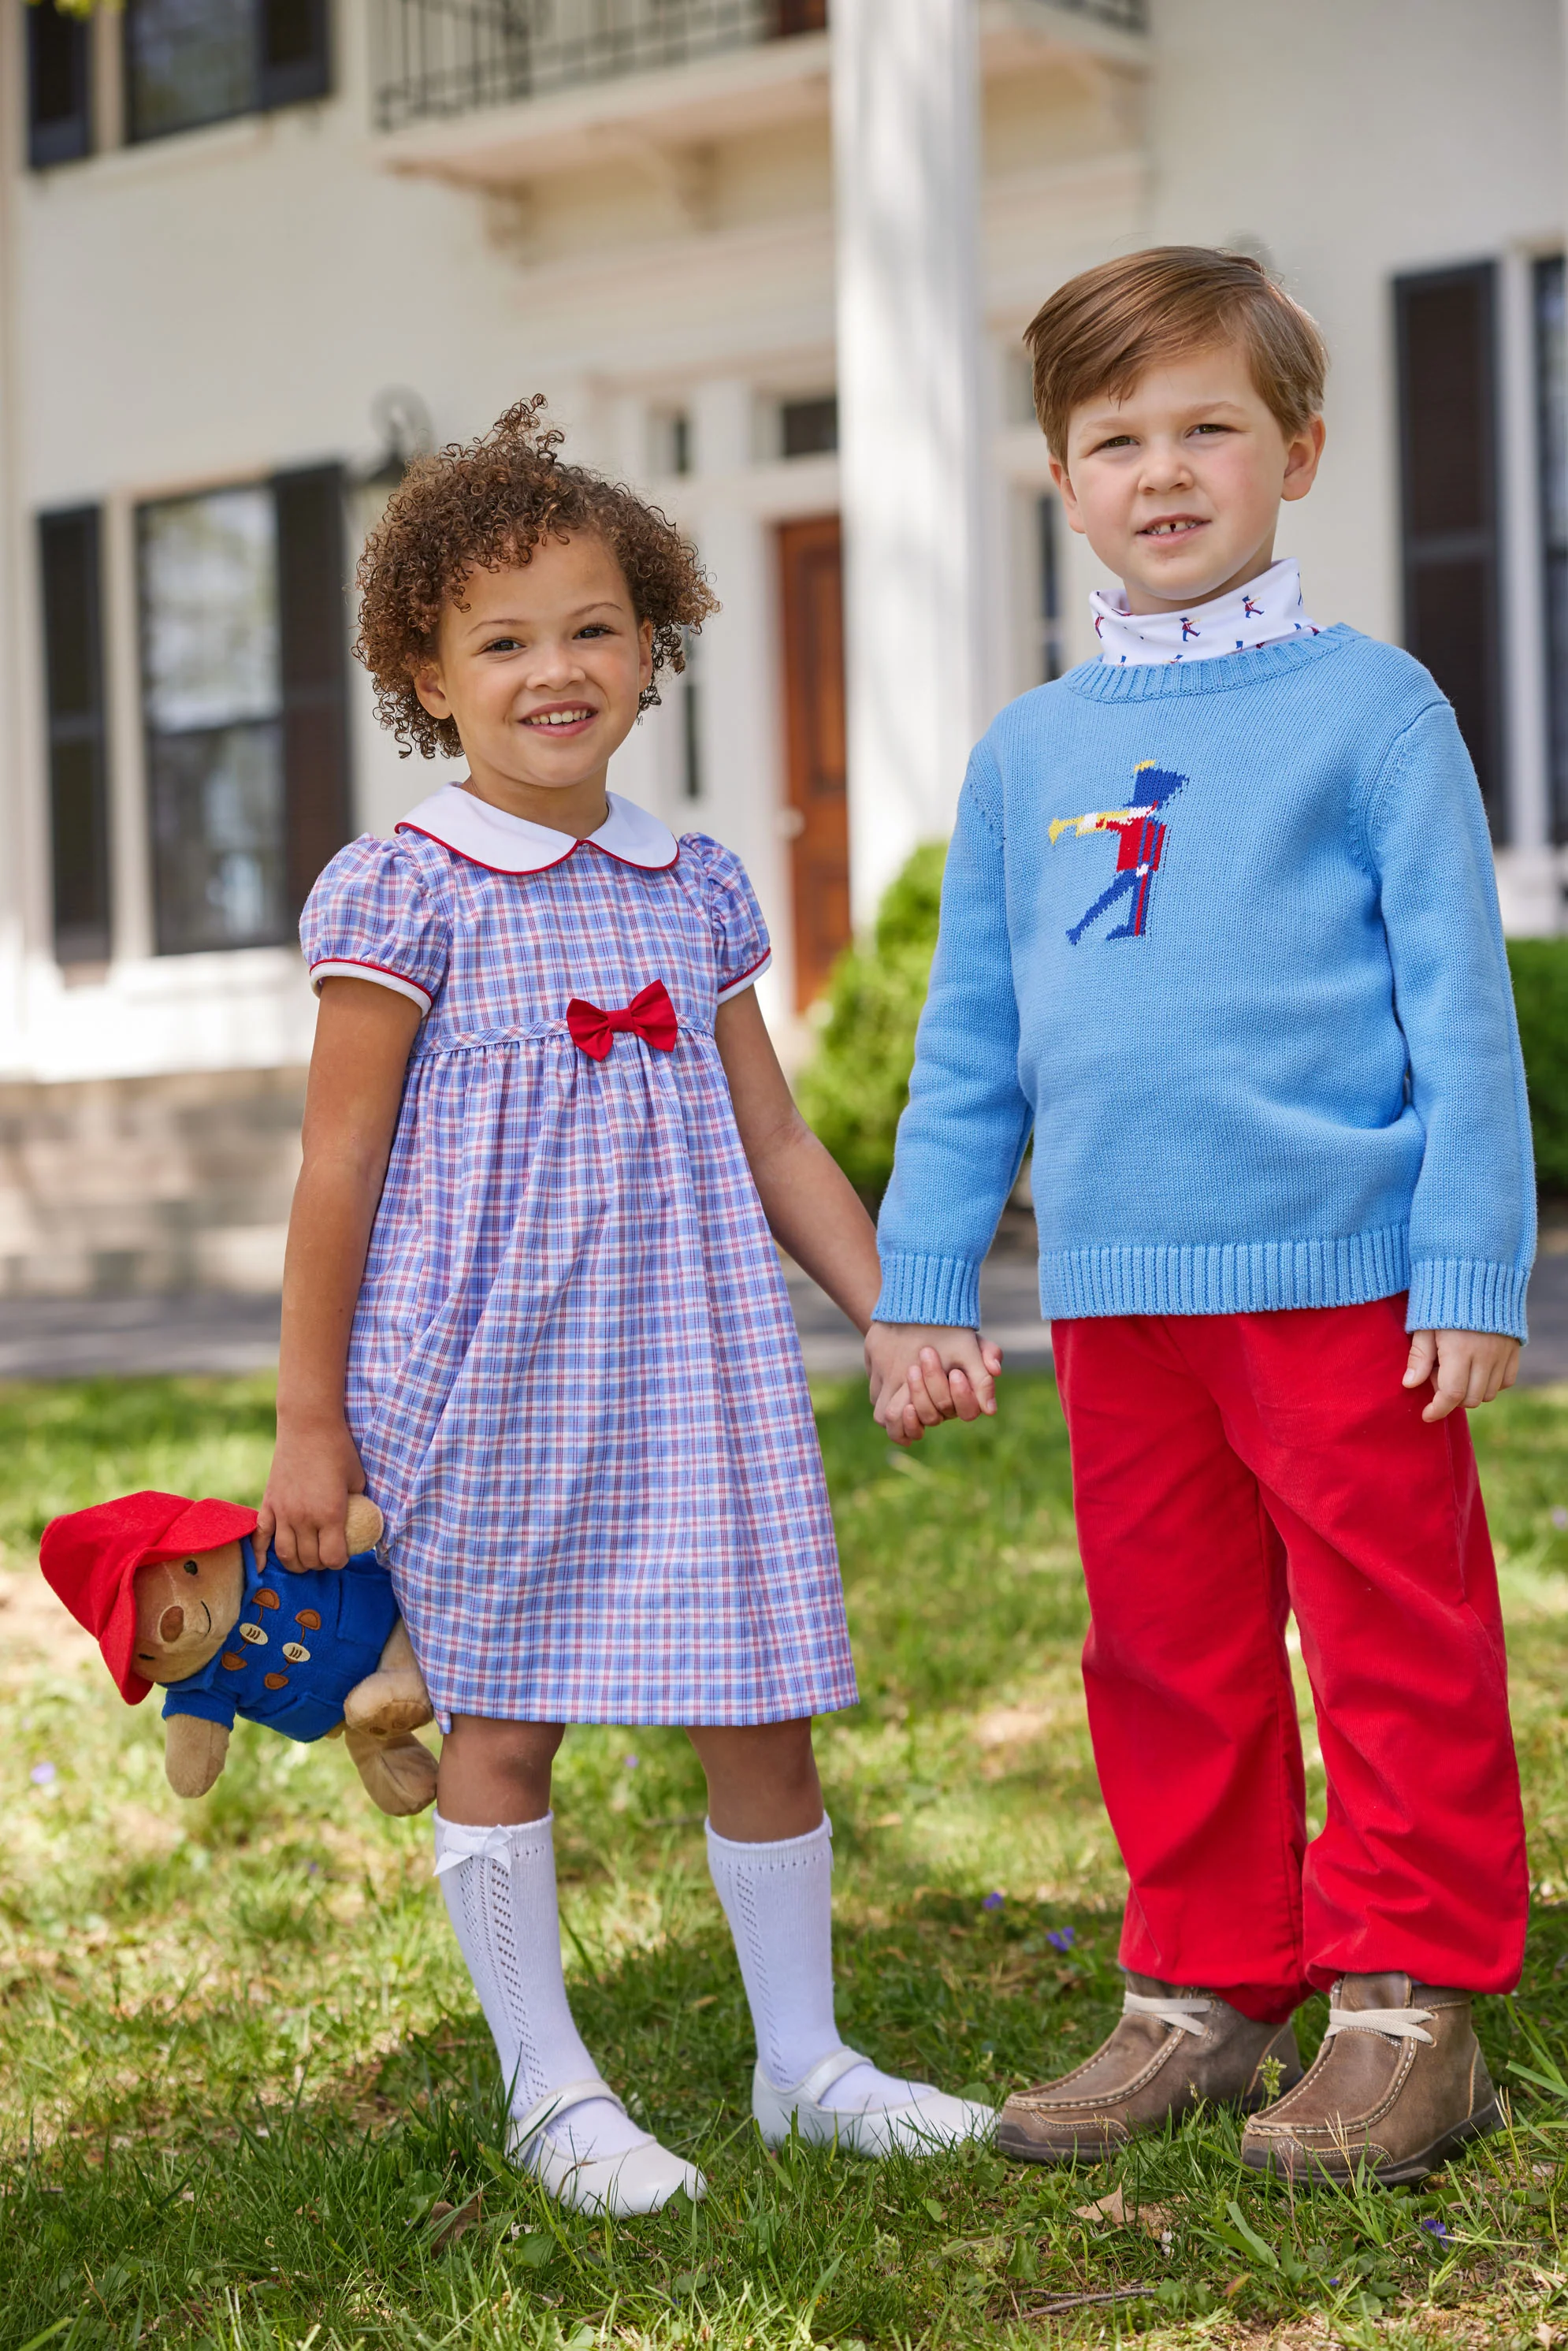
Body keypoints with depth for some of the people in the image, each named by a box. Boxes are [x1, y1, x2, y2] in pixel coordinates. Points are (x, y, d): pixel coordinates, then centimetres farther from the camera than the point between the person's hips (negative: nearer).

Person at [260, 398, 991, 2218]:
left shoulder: (697, 890, 9)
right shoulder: (402, 891, -6)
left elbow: (772, 1142, 15)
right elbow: (338, 1165, -5)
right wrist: (307, 1419, -5)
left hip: (693, 1365, 5)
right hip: (483, 1382, -4)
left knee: (762, 1708, 8)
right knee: (503, 1722, 5)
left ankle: (803, 2058, 25)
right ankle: (547, 2087, 21)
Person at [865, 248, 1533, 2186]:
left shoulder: (1368, 707, -1)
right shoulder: (1027, 753, 10)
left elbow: (1460, 1008, -3)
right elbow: (969, 1052, 15)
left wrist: (1474, 1273, -9)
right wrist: (919, 1288, 12)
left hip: (1342, 1280, -4)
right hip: (1118, 1297, 5)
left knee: (1398, 1649, 3)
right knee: (1167, 1661, 13)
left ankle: (1409, 2001, 15)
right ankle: (1208, 1990, 25)